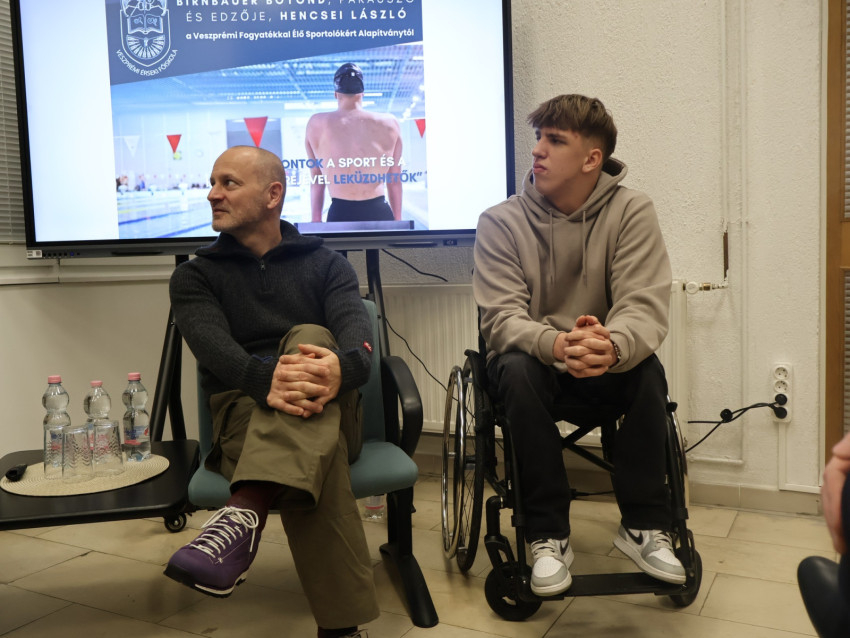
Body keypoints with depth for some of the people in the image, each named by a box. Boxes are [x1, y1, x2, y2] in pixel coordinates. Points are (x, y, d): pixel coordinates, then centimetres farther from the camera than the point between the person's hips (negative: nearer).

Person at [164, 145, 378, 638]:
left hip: (329, 410, 1)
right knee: (315, 448, -37)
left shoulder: (326, 264, 16)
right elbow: (213, 343, -10)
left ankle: (247, 510, -55)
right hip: (243, 412, -1)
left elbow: (356, 326, -7)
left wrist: (344, 366, -37)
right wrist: (264, 379, -37)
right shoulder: (195, 276, 13)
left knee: (308, 336, -33)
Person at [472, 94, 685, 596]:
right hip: (533, 359, 0)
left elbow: (645, 308, -19)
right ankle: (549, 536, -20)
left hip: (603, 366, 1)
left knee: (647, 369, -29)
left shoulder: (632, 212, -8)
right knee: (518, 370, -33)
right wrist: (558, 345, -41)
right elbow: (502, 317, -18)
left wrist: (613, 346, -44)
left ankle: (643, 526, -11)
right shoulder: (501, 222, -9)